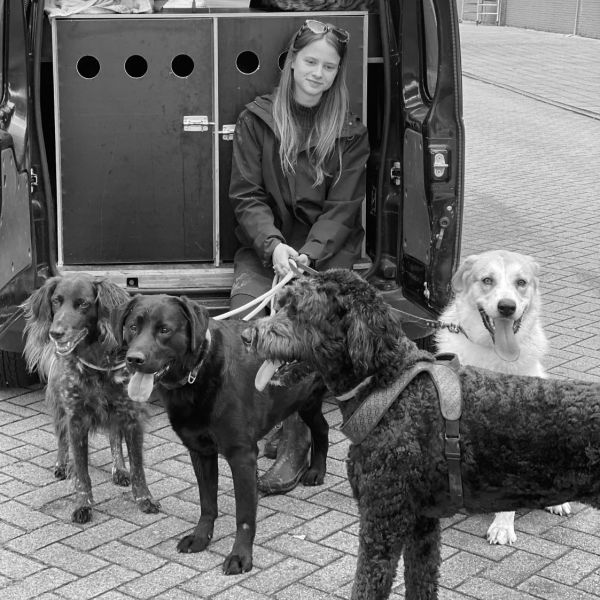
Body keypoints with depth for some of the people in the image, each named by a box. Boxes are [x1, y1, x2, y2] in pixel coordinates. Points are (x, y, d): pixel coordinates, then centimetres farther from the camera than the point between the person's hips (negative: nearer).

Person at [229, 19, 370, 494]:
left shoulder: (351, 133, 5)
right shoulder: (256, 120, 5)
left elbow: (342, 209, -1)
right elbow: (247, 196, 0)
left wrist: (307, 257, -18)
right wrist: (274, 247, -19)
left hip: (328, 247, -1)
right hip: (266, 244, 1)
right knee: (247, 316, -29)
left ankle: (295, 446, -23)